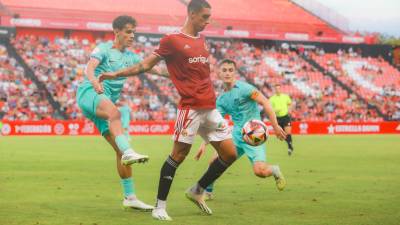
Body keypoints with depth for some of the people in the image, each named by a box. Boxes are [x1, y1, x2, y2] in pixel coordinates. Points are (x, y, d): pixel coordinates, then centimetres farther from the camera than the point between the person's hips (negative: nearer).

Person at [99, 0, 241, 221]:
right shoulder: (172, 40, -5)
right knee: (178, 155, -7)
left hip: (210, 108, 7)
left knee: (230, 154, 5)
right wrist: (116, 74, -5)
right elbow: (145, 65, -1)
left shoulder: (201, 40, 17)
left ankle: (197, 191, 23)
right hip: (190, 108, -7)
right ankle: (160, 206, 4)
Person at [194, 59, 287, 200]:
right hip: (237, 135, 6)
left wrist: (275, 126, -18)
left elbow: (265, 102, -13)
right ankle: (207, 192, 16)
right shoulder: (221, 99, 10)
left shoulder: (243, 88, -10)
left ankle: (274, 171, 14)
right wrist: (204, 144, 8)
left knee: (260, 171, -21)